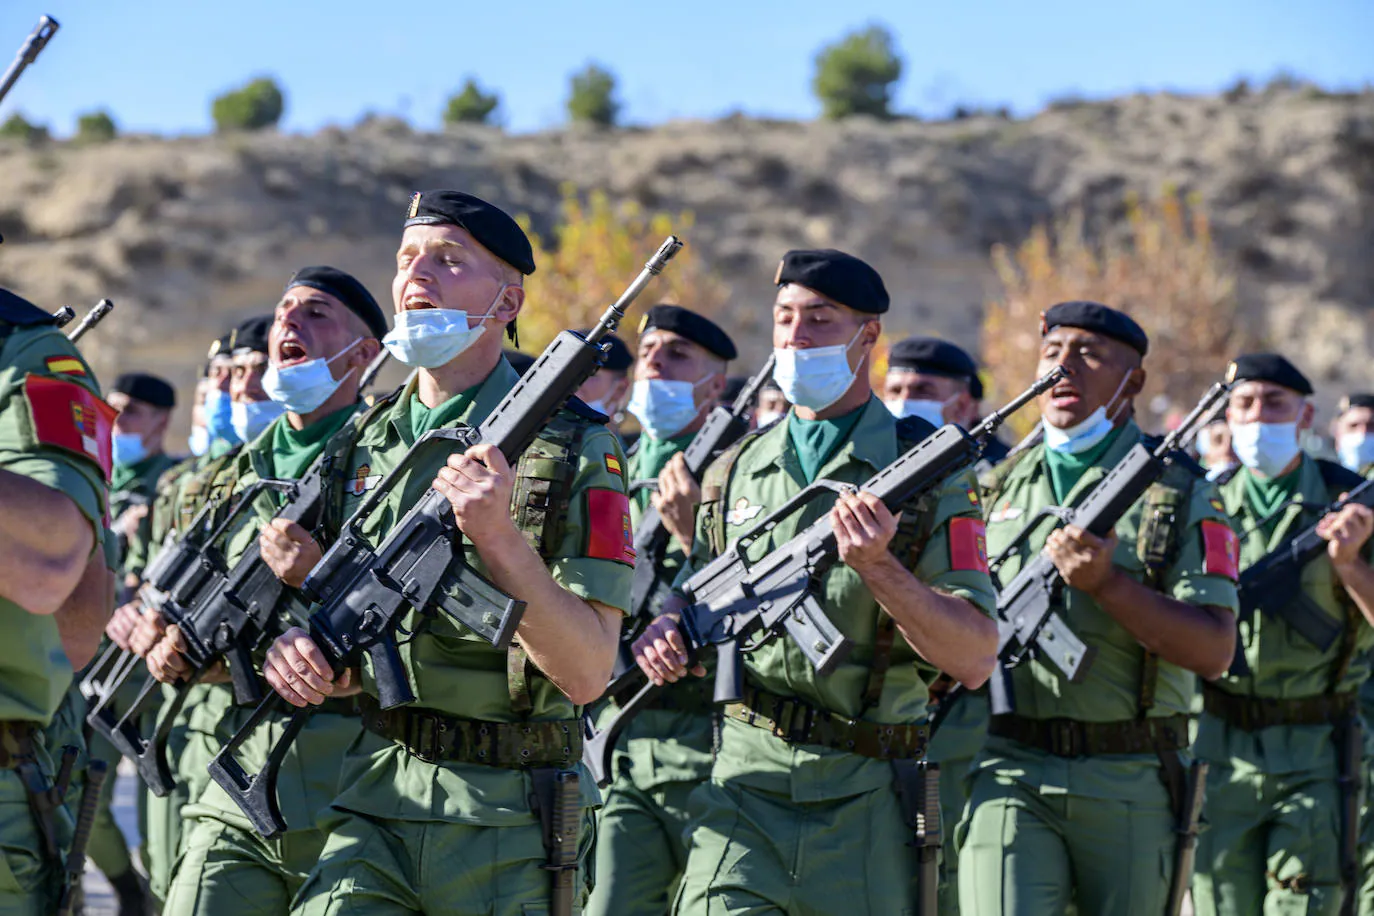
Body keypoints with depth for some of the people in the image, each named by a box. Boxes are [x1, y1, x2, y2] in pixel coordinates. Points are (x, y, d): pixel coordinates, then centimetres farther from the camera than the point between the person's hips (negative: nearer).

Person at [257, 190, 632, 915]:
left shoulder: (574, 447, -5)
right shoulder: (367, 447, 11)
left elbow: (587, 674, -13)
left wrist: (498, 535, -22)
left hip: (509, 824, -3)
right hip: (375, 803, 3)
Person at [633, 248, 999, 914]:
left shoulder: (928, 470, -1)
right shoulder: (734, 471, 11)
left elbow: (975, 660, -8)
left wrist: (880, 568, -22)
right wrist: (667, 634, 1)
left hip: (868, 802, -2)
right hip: (744, 787, 2)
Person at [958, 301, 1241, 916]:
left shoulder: (1182, 495, 1)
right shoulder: (998, 488, 13)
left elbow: (1214, 651, -10)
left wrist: (1106, 582, -20)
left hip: (1132, 788, -1)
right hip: (1011, 775, 1)